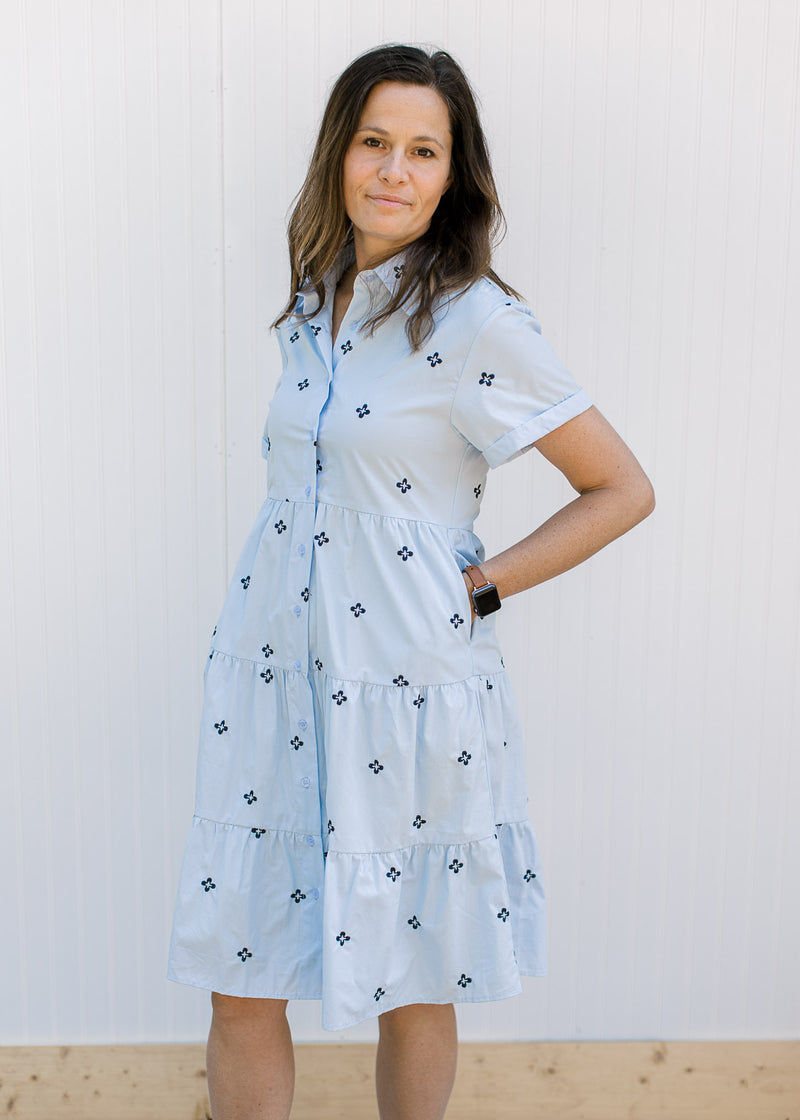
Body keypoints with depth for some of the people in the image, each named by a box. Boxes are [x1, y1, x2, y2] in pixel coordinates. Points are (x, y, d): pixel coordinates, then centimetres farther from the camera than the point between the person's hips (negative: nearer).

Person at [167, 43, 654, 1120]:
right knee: (242, 989, 9)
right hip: (274, 675, 5)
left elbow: (622, 489, -8)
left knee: (412, 988, 13)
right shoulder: (318, 302, 9)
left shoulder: (480, 322, -10)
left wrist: (480, 586, -10)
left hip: (406, 689, -5)